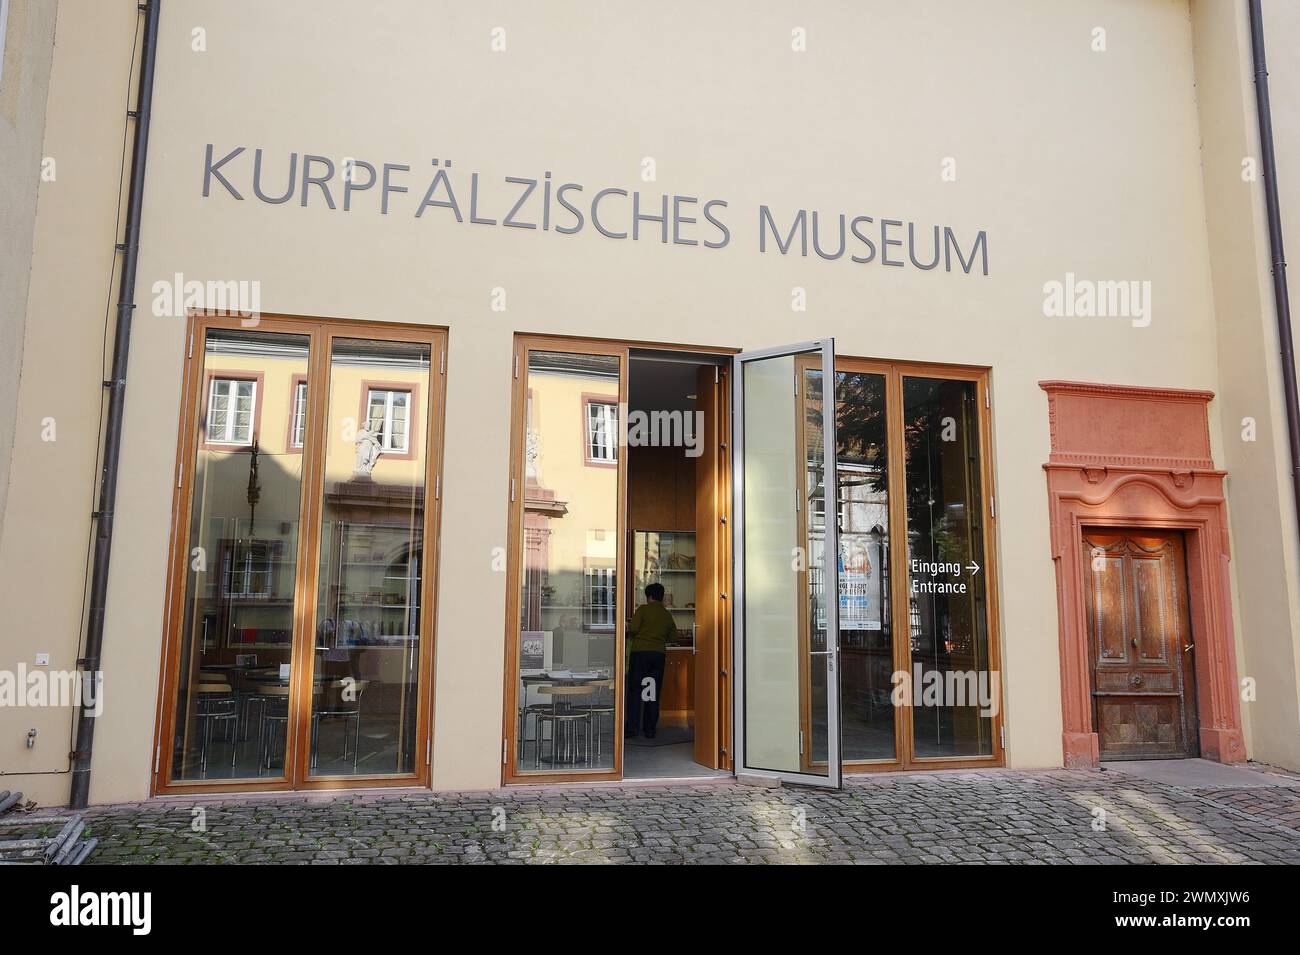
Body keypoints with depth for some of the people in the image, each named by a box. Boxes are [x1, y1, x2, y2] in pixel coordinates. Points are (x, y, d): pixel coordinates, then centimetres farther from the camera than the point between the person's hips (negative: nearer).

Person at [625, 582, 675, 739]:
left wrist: (632, 636, 9)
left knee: (635, 690, 2)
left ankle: (632, 727, -2)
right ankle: (650, 729, 9)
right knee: (654, 692, 8)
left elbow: (632, 628, -12)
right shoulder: (667, 614, 11)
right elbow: (673, 634, 15)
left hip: (640, 651, -4)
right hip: (659, 654, 4)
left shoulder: (643, 609, -3)